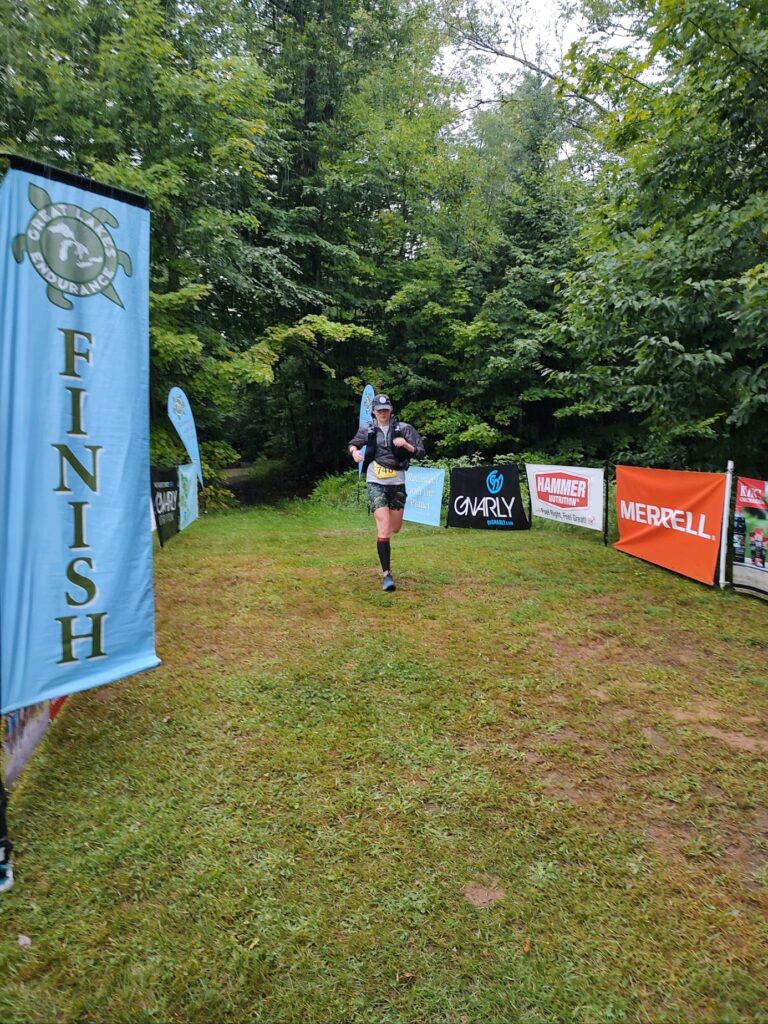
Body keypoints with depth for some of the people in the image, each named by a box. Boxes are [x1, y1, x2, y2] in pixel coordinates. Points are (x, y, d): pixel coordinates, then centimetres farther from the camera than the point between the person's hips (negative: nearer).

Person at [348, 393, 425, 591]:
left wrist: (406, 445, -20)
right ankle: (386, 574, -8)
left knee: (395, 528, 13)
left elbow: (420, 453, -1)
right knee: (383, 529, -13)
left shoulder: (403, 429, 0)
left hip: (397, 483, 2)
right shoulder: (367, 430, 3)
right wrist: (354, 451, -4)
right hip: (376, 483, -2)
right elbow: (352, 444, 19)